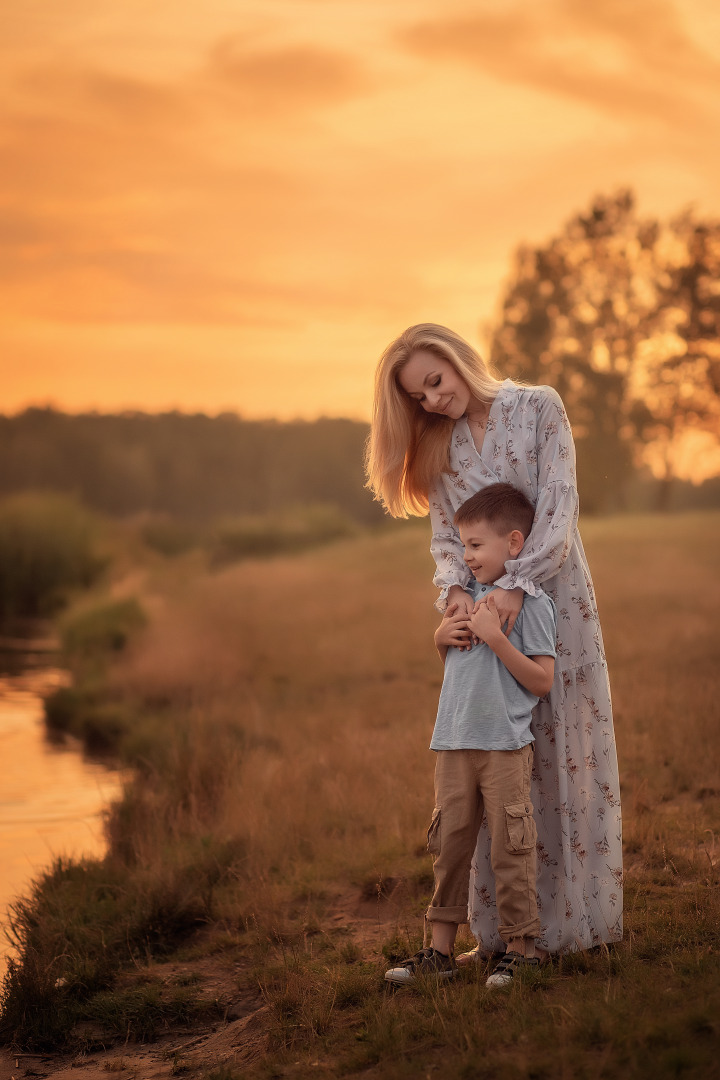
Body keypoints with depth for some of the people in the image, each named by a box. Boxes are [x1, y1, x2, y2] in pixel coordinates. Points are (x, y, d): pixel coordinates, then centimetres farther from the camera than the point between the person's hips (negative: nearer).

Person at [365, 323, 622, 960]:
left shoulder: (539, 407, -1)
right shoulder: (438, 445, 11)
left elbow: (559, 507, -10)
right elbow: (445, 534, 5)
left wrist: (516, 583, -21)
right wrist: (456, 588, -16)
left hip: (555, 600, -4)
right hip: (483, 611, 4)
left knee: (562, 754, -1)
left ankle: (568, 921, 7)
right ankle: (498, 929, 6)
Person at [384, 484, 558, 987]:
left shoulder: (531, 603, -8)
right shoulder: (469, 593, 13)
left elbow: (541, 681, -13)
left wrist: (495, 636, -19)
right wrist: (443, 636, 4)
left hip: (505, 746, -6)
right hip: (455, 743, 6)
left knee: (511, 850, -1)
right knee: (450, 844, 8)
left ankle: (520, 948, 10)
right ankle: (440, 949, 14)